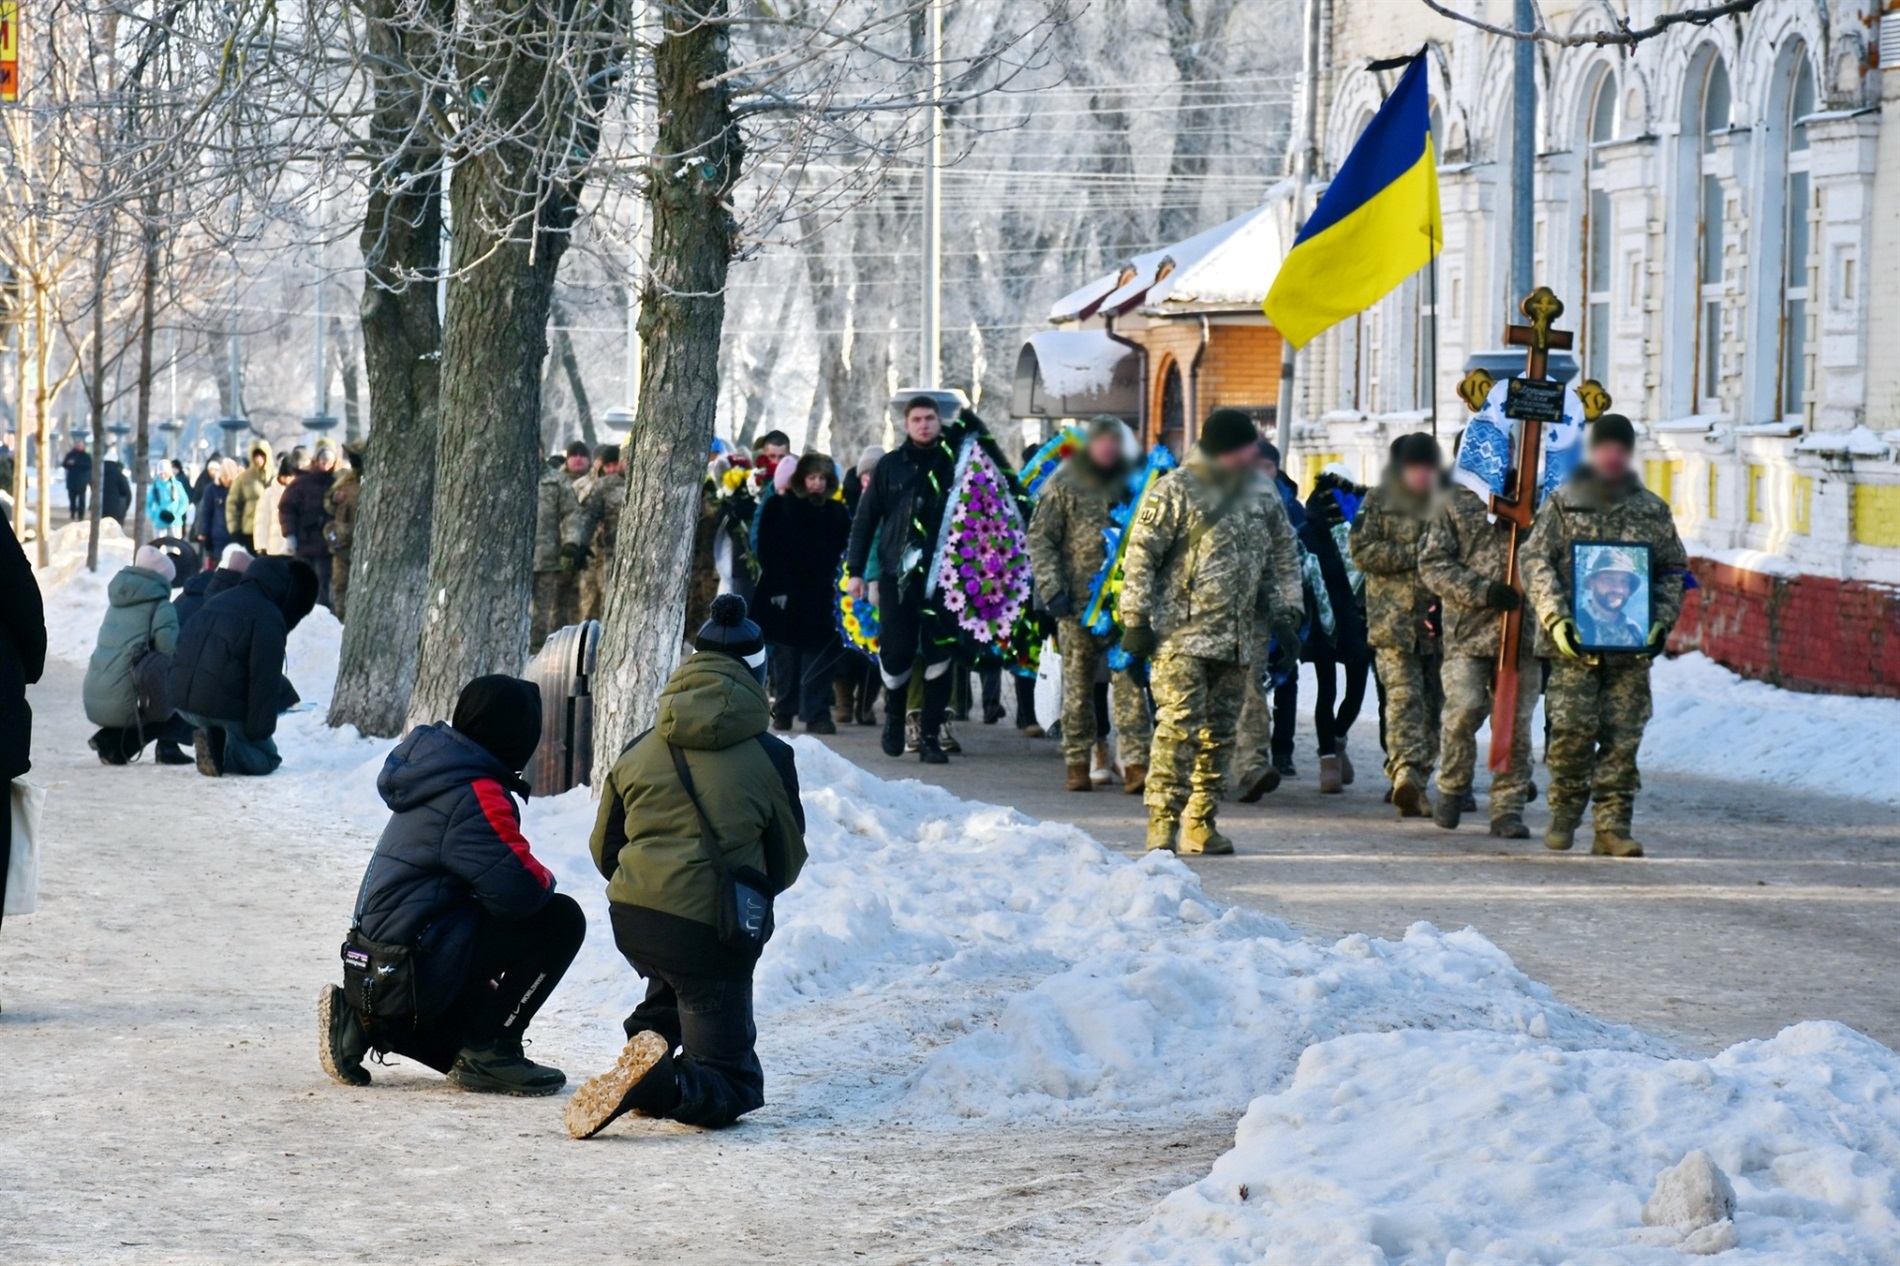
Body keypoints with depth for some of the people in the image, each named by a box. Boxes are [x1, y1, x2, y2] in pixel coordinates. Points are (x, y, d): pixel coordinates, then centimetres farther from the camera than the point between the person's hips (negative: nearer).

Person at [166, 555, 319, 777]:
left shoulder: (217, 601, 18)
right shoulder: (268, 618, -9)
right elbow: (265, 681, -15)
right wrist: (260, 731, -9)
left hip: (181, 700, 7)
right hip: (222, 707, -7)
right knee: (267, 757, 11)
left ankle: (210, 737, 0)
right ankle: (226, 750, -20)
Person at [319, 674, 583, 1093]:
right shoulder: (475, 795, -18)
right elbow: (519, 889, -24)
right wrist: (545, 880, -3)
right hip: (420, 964, -10)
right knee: (561, 920, -11)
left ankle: (362, 1022, 13)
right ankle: (487, 1051, -8)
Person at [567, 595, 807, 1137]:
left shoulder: (638, 752, 8)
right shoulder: (770, 758, -2)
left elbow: (604, 850, 16)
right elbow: (787, 862, 8)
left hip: (632, 921, 5)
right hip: (714, 930, -5)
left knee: (673, 977, 40)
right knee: (733, 1084, 2)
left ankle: (649, 1036, 14)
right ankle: (663, 1084, -28)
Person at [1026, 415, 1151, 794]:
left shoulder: (1131, 482, 11)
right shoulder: (1063, 485, 2)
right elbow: (1040, 538, 0)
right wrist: (1052, 588, -9)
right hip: (1078, 603, -2)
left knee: (1130, 682, -6)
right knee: (1078, 685, 4)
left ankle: (1136, 763, -8)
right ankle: (1079, 762, 12)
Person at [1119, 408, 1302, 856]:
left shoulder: (1260, 495, 14)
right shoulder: (1175, 492, -4)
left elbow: (1283, 556, 23)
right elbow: (1141, 556, -5)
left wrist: (1285, 613, 14)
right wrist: (1136, 620, -10)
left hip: (1237, 639, 6)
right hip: (1182, 635, -6)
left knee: (1221, 734, 8)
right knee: (1179, 726, -15)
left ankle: (1200, 822, 16)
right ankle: (1163, 821, -14)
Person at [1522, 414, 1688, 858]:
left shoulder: (1653, 510, 13)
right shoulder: (1562, 503, 6)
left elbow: (1673, 570, 17)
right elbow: (1535, 560, 1)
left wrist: (1663, 621, 1)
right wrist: (1556, 618, -11)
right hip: (1573, 643, -2)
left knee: (1622, 737, -1)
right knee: (1573, 728, -9)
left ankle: (1613, 825, 3)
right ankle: (1564, 812, 10)